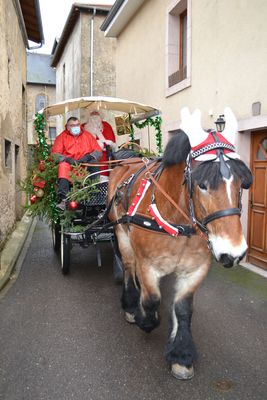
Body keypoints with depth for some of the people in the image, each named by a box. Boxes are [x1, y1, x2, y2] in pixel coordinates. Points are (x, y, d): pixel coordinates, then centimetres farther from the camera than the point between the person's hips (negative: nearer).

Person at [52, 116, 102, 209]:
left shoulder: (87, 135, 17)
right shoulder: (62, 137, 14)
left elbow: (98, 151, 8)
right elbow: (55, 154, 1)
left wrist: (88, 156, -12)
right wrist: (67, 159, -18)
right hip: (68, 162, 0)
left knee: (94, 162, -30)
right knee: (63, 166, -33)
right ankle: (63, 199, -46)